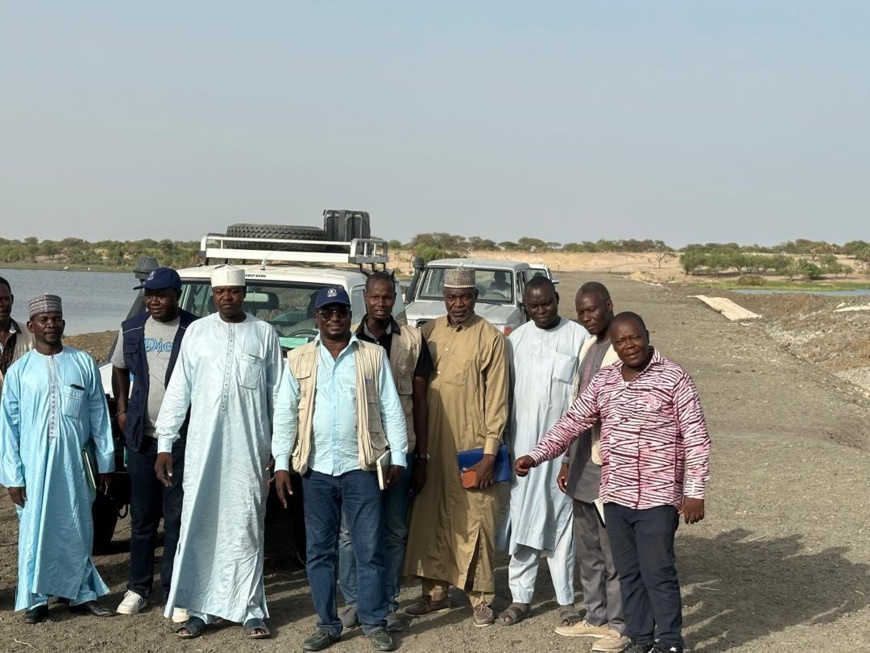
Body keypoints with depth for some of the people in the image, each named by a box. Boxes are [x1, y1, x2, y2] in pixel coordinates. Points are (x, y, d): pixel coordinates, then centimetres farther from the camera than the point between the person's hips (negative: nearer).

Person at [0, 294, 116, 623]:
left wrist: (105, 462, 5)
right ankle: (34, 599, 16)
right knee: (35, 530, 4)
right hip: (35, 463, -1)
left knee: (78, 529, 9)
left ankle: (82, 594, 21)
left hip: (75, 462, 1)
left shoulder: (83, 363, 2)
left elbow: (99, 415, 6)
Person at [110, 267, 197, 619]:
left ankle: (176, 593, 9)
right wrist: (121, 409, 11)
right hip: (141, 435, 4)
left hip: (182, 436, -4)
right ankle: (137, 588, 21)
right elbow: (119, 368, 20)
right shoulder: (131, 329, 6)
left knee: (177, 517, 1)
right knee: (142, 516, 11)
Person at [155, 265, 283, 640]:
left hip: (249, 449, -1)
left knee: (245, 529, 4)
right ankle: (198, 609, 10)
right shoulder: (197, 332, 6)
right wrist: (164, 443, 3)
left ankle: (249, 609, 11)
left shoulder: (264, 334, 4)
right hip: (202, 447, 1)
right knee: (198, 527, 2)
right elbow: (178, 390, 6)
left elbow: (278, 395, 5)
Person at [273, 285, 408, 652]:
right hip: (315, 469, 2)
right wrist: (281, 463, -1)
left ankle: (374, 623, 12)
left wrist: (398, 456, -2)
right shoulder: (298, 360, 7)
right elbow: (285, 414, 5)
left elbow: (391, 409, 3)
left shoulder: (373, 356, 4)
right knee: (319, 551, 7)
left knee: (369, 548, 2)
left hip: (360, 466, -1)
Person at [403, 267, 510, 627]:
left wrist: (489, 453, -10)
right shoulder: (428, 333, 9)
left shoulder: (490, 338, -4)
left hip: (472, 446, -4)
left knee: (474, 521, -1)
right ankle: (435, 590, 21)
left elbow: (496, 398, -6)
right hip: (432, 443, 4)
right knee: (431, 516, 9)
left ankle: (481, 598, 9)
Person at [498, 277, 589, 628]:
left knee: (562, 519, 2)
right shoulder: (516, 339, 8)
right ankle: (520, 597, 13)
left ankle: (566, 599, 10)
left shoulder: (578, 336, -2)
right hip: (522, 441, 3)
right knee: (522, 519, 5)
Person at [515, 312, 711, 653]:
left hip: (658, 497, -5)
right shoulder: (603, 381, 8)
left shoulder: (674, 378, -6)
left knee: (658, 571, -2)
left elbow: (696, 437, -7)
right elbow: (572, 422, 9)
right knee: (628, 572, 12)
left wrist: (694, 491, -11)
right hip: (615, 496, 5)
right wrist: (535, 455, -3)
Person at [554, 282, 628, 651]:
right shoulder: (587, 347, 14)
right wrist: (568, 460, 19)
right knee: (587, 548, 15)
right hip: (584, 461, 9)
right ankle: (596, 618, 26)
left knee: (614, 551, -1)